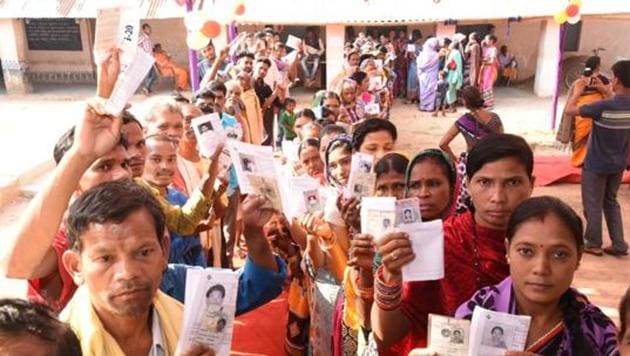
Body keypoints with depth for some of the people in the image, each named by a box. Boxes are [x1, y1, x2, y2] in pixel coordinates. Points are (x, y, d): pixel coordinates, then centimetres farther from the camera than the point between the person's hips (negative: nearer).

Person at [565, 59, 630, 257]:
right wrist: (606, 92, 18)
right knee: (611, 202, 21)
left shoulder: (604, 106, -26)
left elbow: (570, 110, -18)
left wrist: (578, 90, -4)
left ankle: (593, 244, 21)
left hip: (596, 164, -6)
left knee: (593, 204, 9)